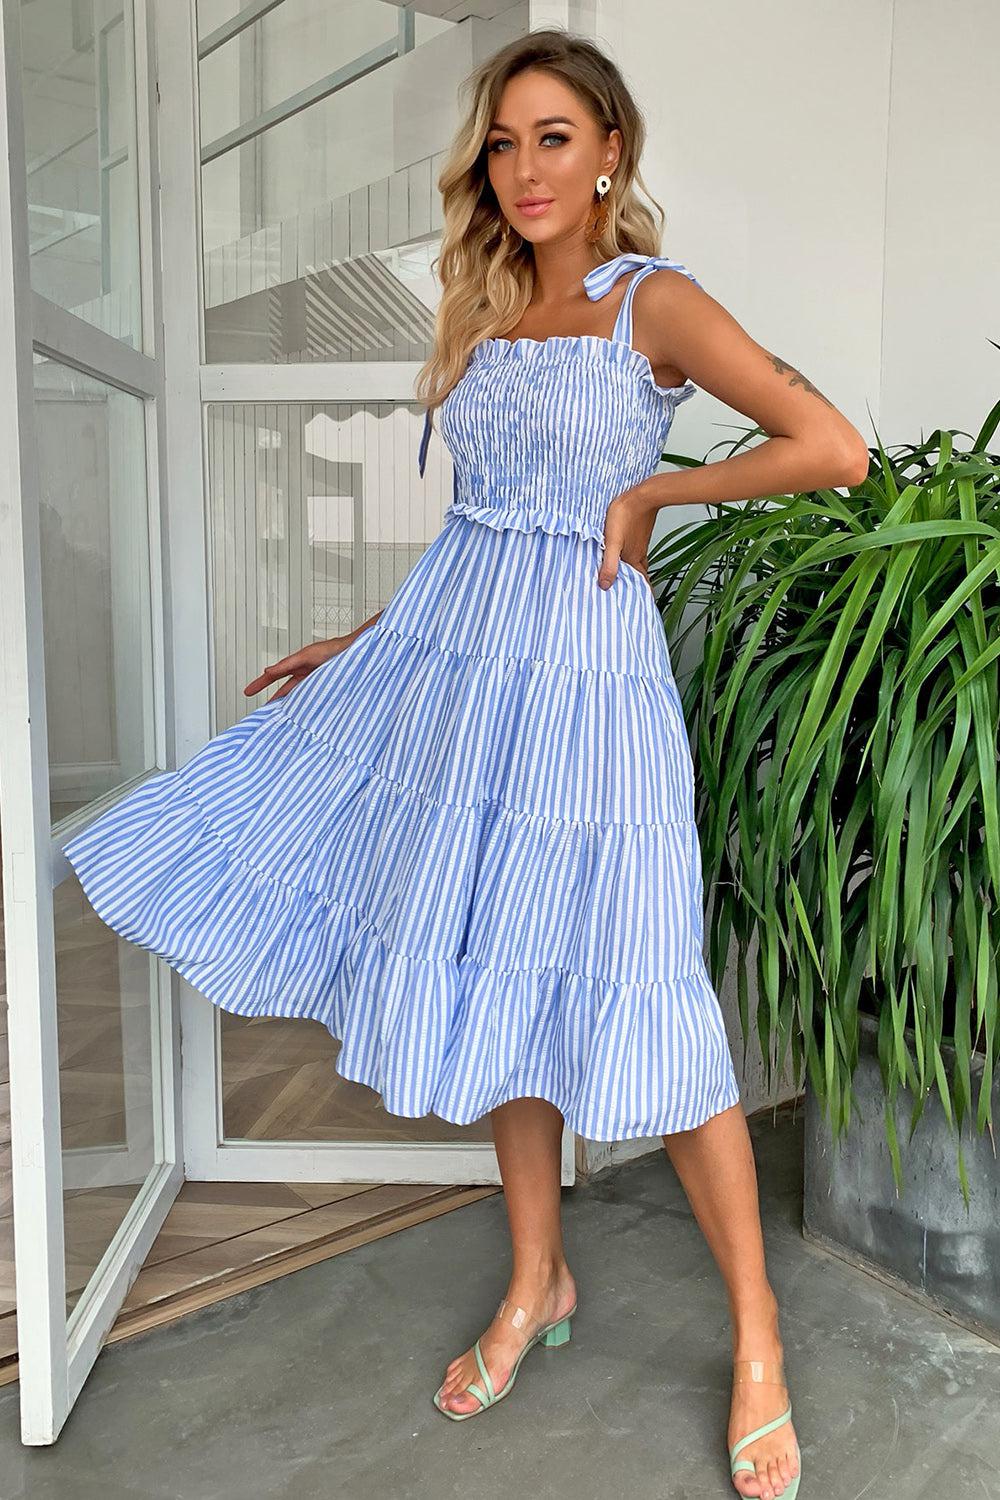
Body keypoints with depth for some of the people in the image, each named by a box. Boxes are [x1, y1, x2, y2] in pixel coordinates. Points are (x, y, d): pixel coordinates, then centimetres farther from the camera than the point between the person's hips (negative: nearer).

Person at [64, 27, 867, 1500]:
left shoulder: (653, 300, -1)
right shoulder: (484, 315, 16)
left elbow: (833, 447, -11)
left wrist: (655, 489, -6)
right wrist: (360, 643, 18)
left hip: (582, 672, -6)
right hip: (450, 658, 6)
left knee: (616, 993, -4)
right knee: (489, 969, 10)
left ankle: (757, 1339, 17)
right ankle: (537, 1282, 31)